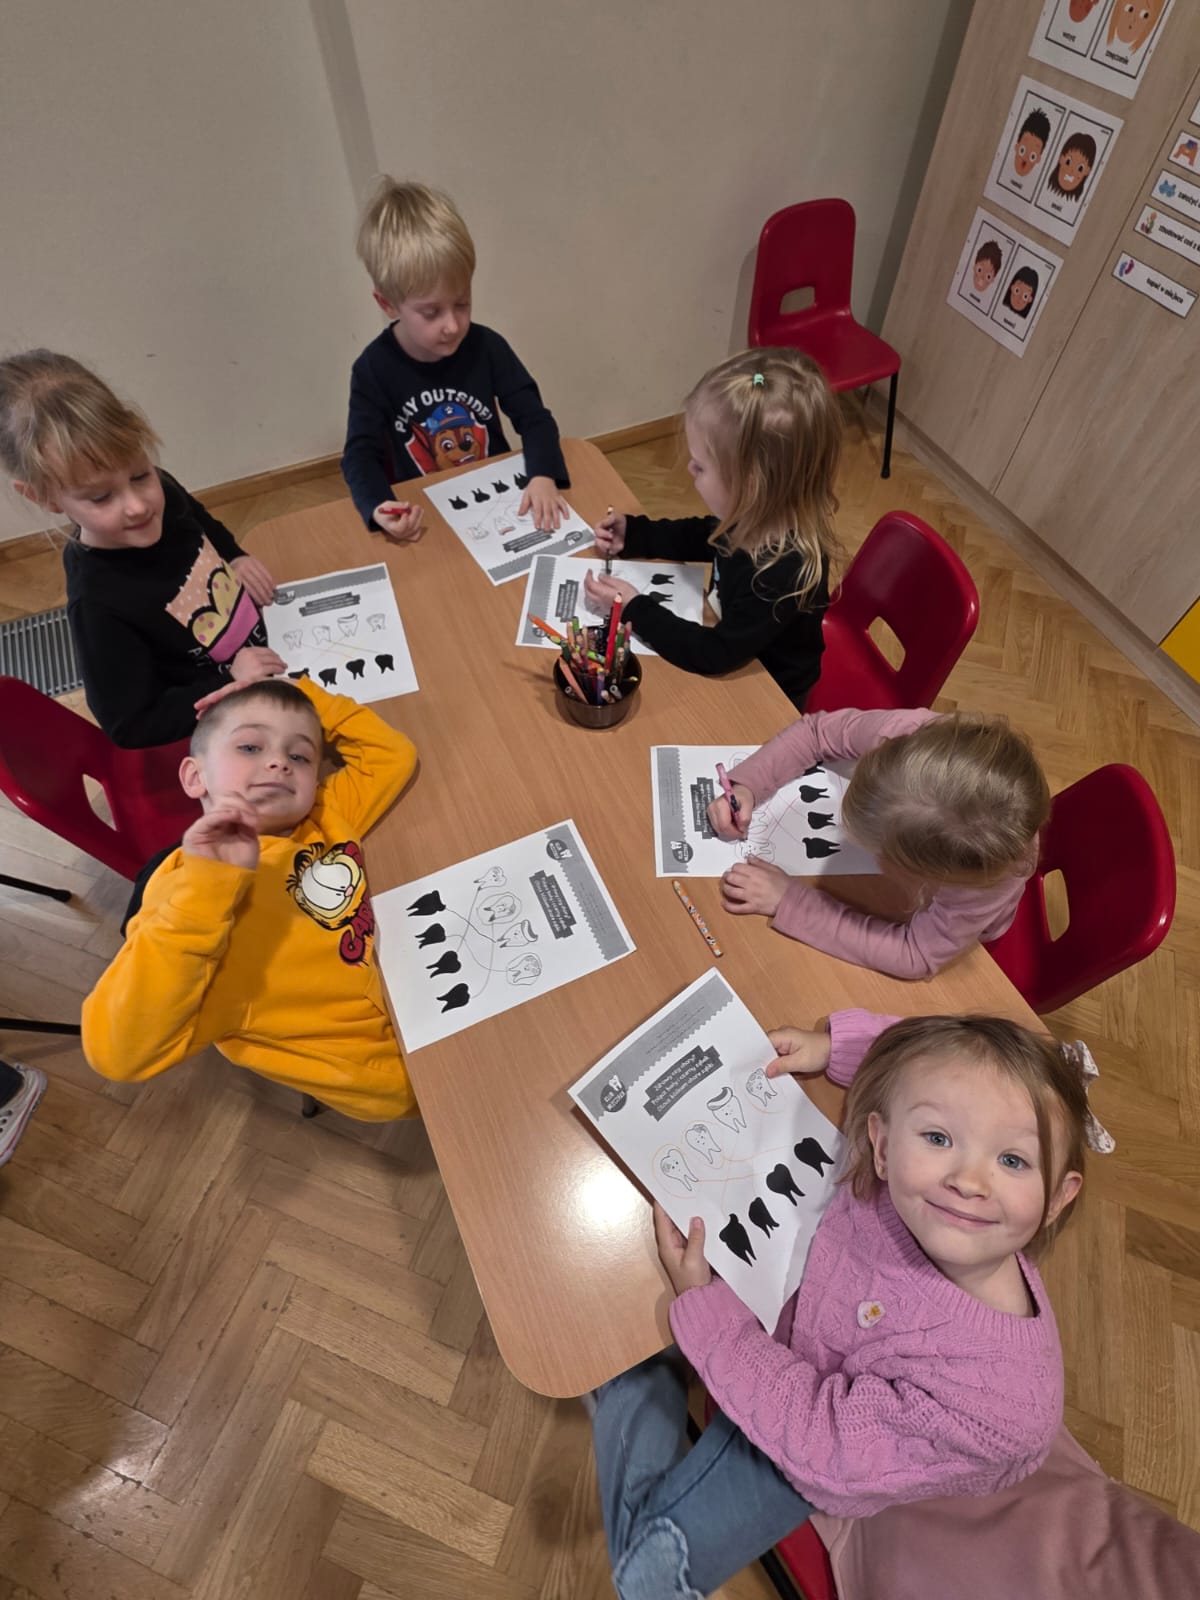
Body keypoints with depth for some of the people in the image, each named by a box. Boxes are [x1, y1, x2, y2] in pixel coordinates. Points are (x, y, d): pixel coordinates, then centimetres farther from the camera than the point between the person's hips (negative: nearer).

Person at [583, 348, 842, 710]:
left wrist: (633, 609, -27)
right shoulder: (760, 518, -14)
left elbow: (714, 655, -32)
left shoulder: (784, 571, -39)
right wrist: (632, 533, -1)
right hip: (739, 669, 7)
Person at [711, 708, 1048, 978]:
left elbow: (914, 955, -35)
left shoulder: (993, 872, -46)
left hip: (947, 935, -2)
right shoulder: (903, 731, -39)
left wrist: (787, 901, -37)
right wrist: (745, 786, -34)